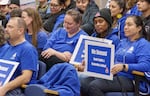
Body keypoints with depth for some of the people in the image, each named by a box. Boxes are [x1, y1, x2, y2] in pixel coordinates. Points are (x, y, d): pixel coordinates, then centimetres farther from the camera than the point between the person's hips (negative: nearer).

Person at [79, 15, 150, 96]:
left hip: (128, 79, -8)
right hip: (113, 75, 8)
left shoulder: (143, 44, -2)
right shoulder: (122, 42, 25)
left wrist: (123, 67, -29)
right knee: (84, 82, -17)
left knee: (94, 86, -29)